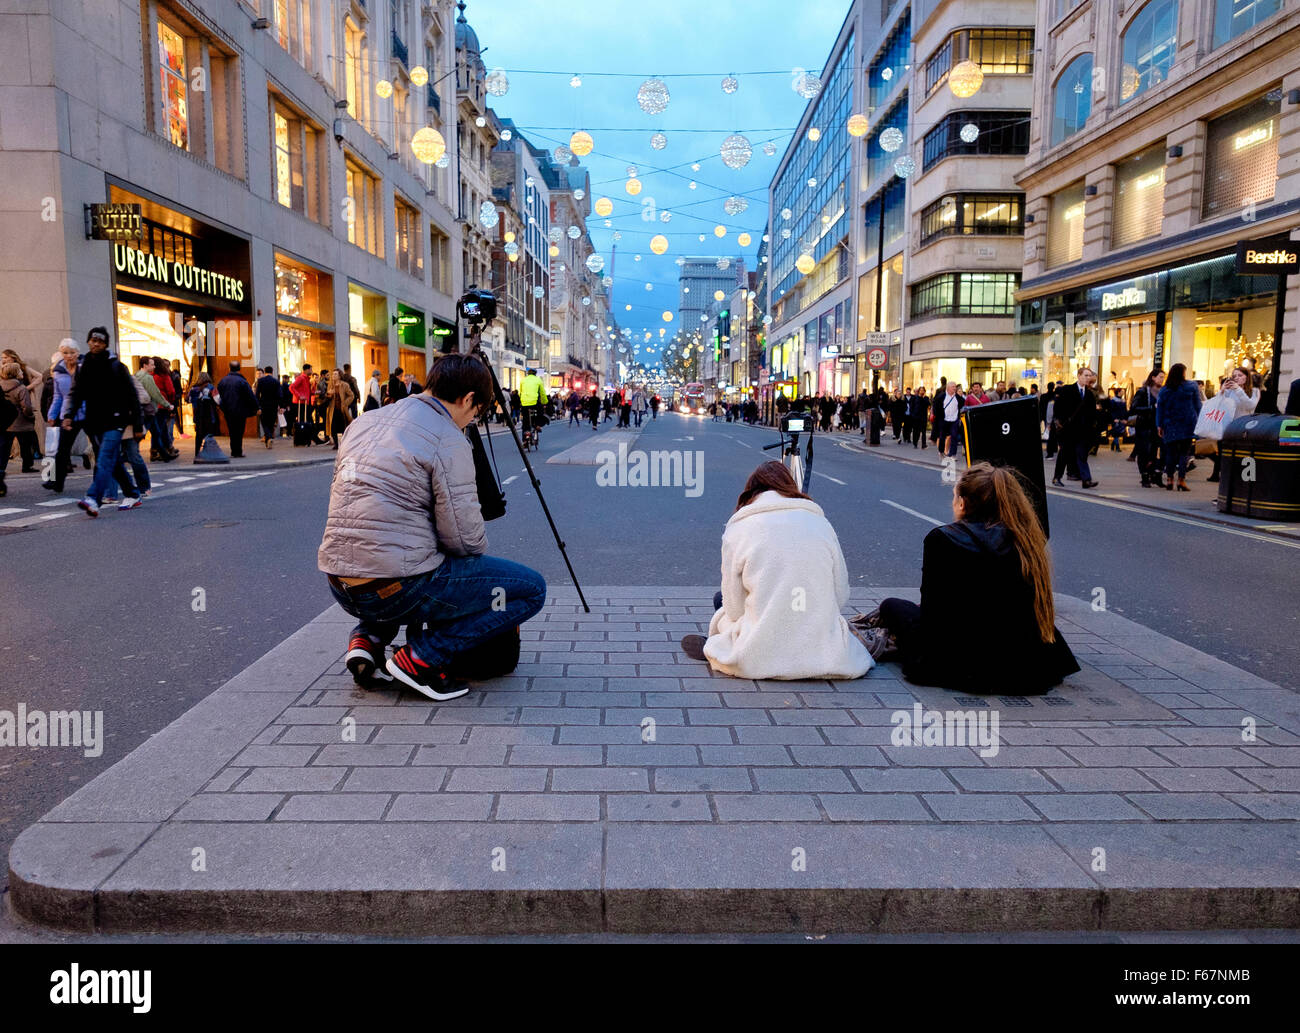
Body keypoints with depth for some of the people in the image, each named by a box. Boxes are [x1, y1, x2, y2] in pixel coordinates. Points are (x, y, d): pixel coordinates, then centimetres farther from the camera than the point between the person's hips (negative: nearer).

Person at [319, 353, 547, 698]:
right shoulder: (448, 441, -11)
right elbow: (465, 537, -13)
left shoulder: (363, 423, 14)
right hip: (396, 587, -8)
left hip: (340, 587, 9)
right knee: (531, 588, 0)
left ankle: (367, 638, 17)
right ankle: (423, 656, -5)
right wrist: (478, 547, 10)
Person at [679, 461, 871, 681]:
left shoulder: (737, 530, -1)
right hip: (823, 656, 2)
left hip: (759, 659, -2)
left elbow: (734, 608, 1)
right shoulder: (820, 522, 5)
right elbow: (841, 596, 9)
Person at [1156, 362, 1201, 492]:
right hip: (1187, 425, -1)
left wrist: (1159, 425, 7)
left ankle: (1169, 480, 7)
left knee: (1170, 453, 8)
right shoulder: (1192, 386, -1)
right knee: (1184, 452, 1)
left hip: (1170, 426, 1)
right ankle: (1181, 480, -4)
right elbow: (1198, 405, 2)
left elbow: (1160, 408, 4)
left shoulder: (1164, 390, 2)